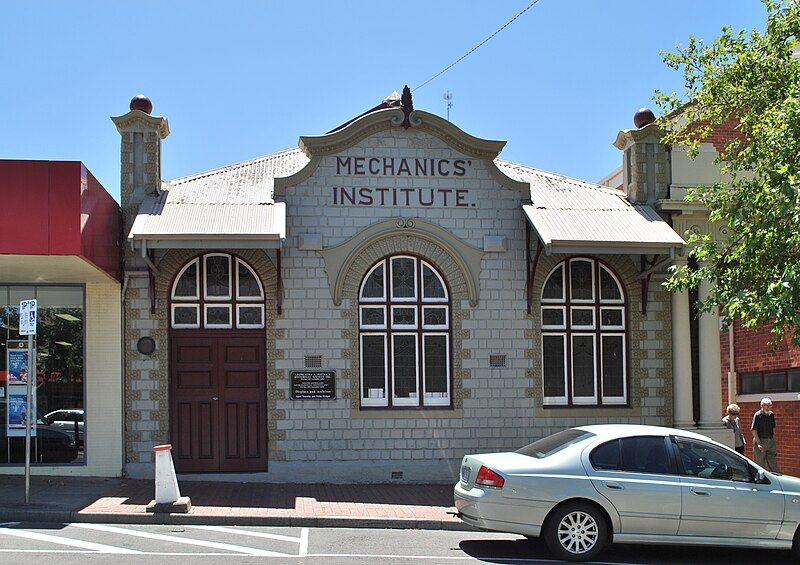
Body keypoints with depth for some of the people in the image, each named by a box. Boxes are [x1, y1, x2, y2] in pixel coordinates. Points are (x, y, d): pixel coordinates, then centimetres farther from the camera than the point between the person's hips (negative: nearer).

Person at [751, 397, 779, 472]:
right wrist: (759, 443, -18)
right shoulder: (757, 415, -9)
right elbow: (754, 430, -12)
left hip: (770, 441, 5)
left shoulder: (771, 414, 9)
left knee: (773, 464, 5)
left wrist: (773, 440, 12)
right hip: (760, 441, -5)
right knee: (760, 465, 2)